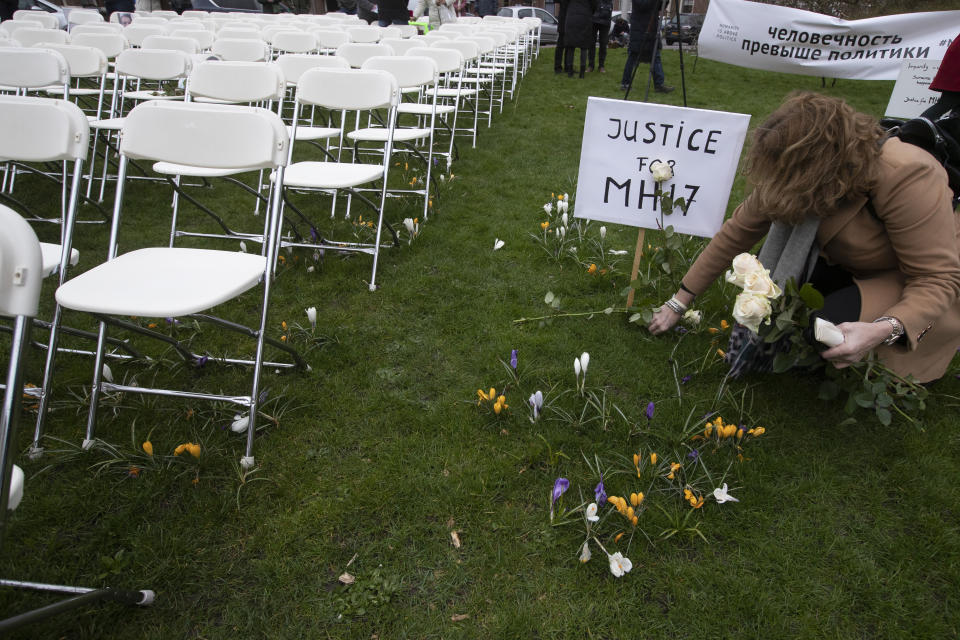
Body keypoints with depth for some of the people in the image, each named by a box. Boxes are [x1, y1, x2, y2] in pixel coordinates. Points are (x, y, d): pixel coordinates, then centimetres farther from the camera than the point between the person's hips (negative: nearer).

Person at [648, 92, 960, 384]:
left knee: (837, 322, -32)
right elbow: (737, 232, -14)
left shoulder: (906, 178, -35)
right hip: (849, 260, 6)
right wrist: (679, 302, -11)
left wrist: (882, 331, -48)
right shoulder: (789, 173, -19)